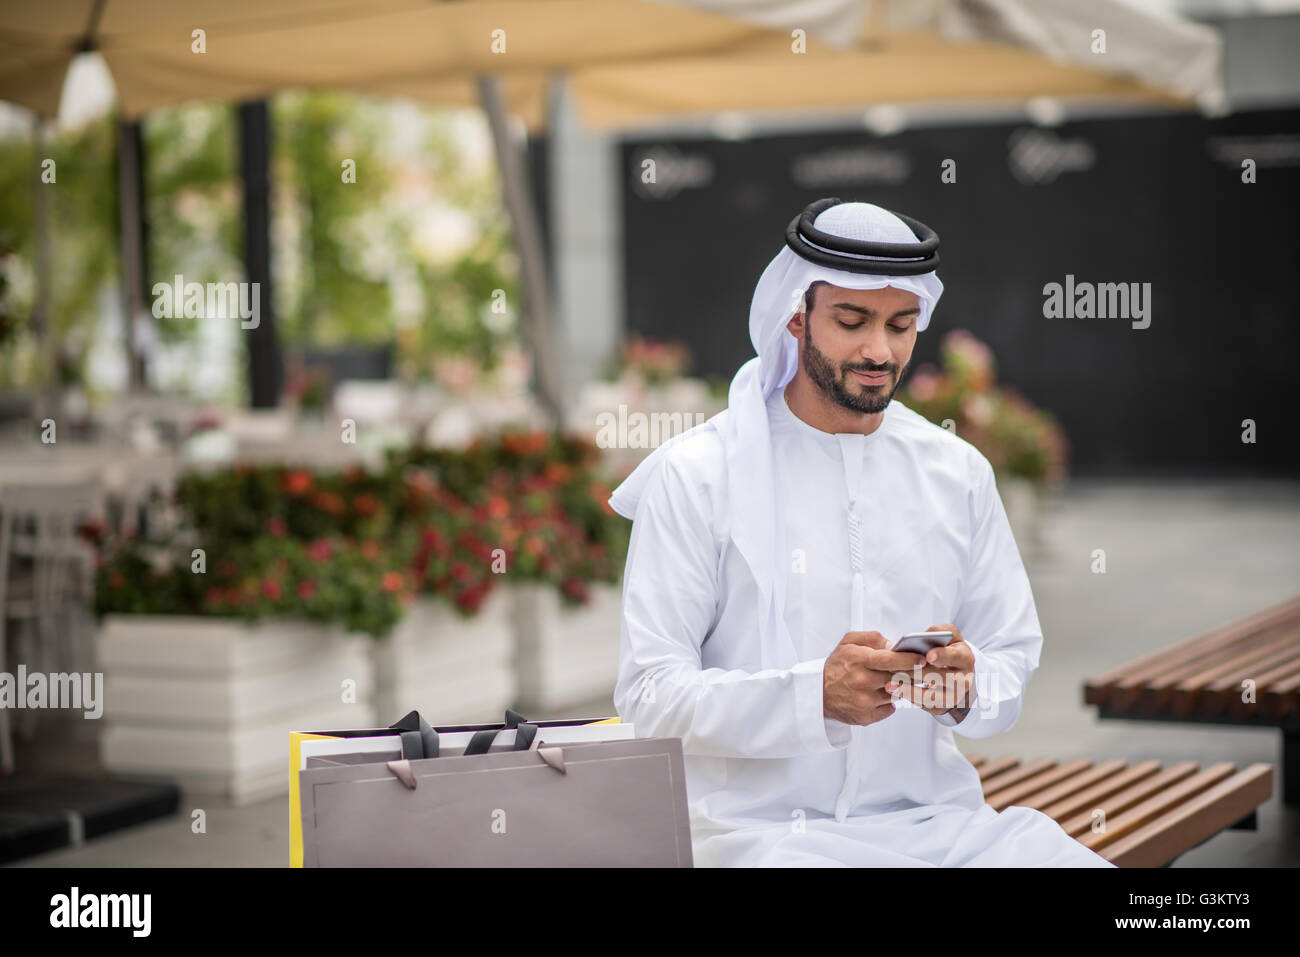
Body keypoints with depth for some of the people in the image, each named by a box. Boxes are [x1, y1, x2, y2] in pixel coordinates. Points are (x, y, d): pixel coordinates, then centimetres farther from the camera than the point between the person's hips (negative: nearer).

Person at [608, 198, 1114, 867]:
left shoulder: (959, 472, 11)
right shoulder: (696, 474, -3)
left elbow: (1013, 658, 12)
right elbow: (648, 697, -9)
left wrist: (967, 686, -13)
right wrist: (815, 694, -24)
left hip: (931, 817, 4)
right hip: (758, 825, -4)